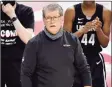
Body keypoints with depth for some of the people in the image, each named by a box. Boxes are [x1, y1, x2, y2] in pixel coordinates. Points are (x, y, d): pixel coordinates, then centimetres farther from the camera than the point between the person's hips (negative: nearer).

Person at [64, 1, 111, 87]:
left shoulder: (105, 12, -3)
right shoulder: (71, 11, -8)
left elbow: (105, 43, 0)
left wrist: (98, 29, -20)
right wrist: (83, 30, -25)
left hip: (95, 60, 1)